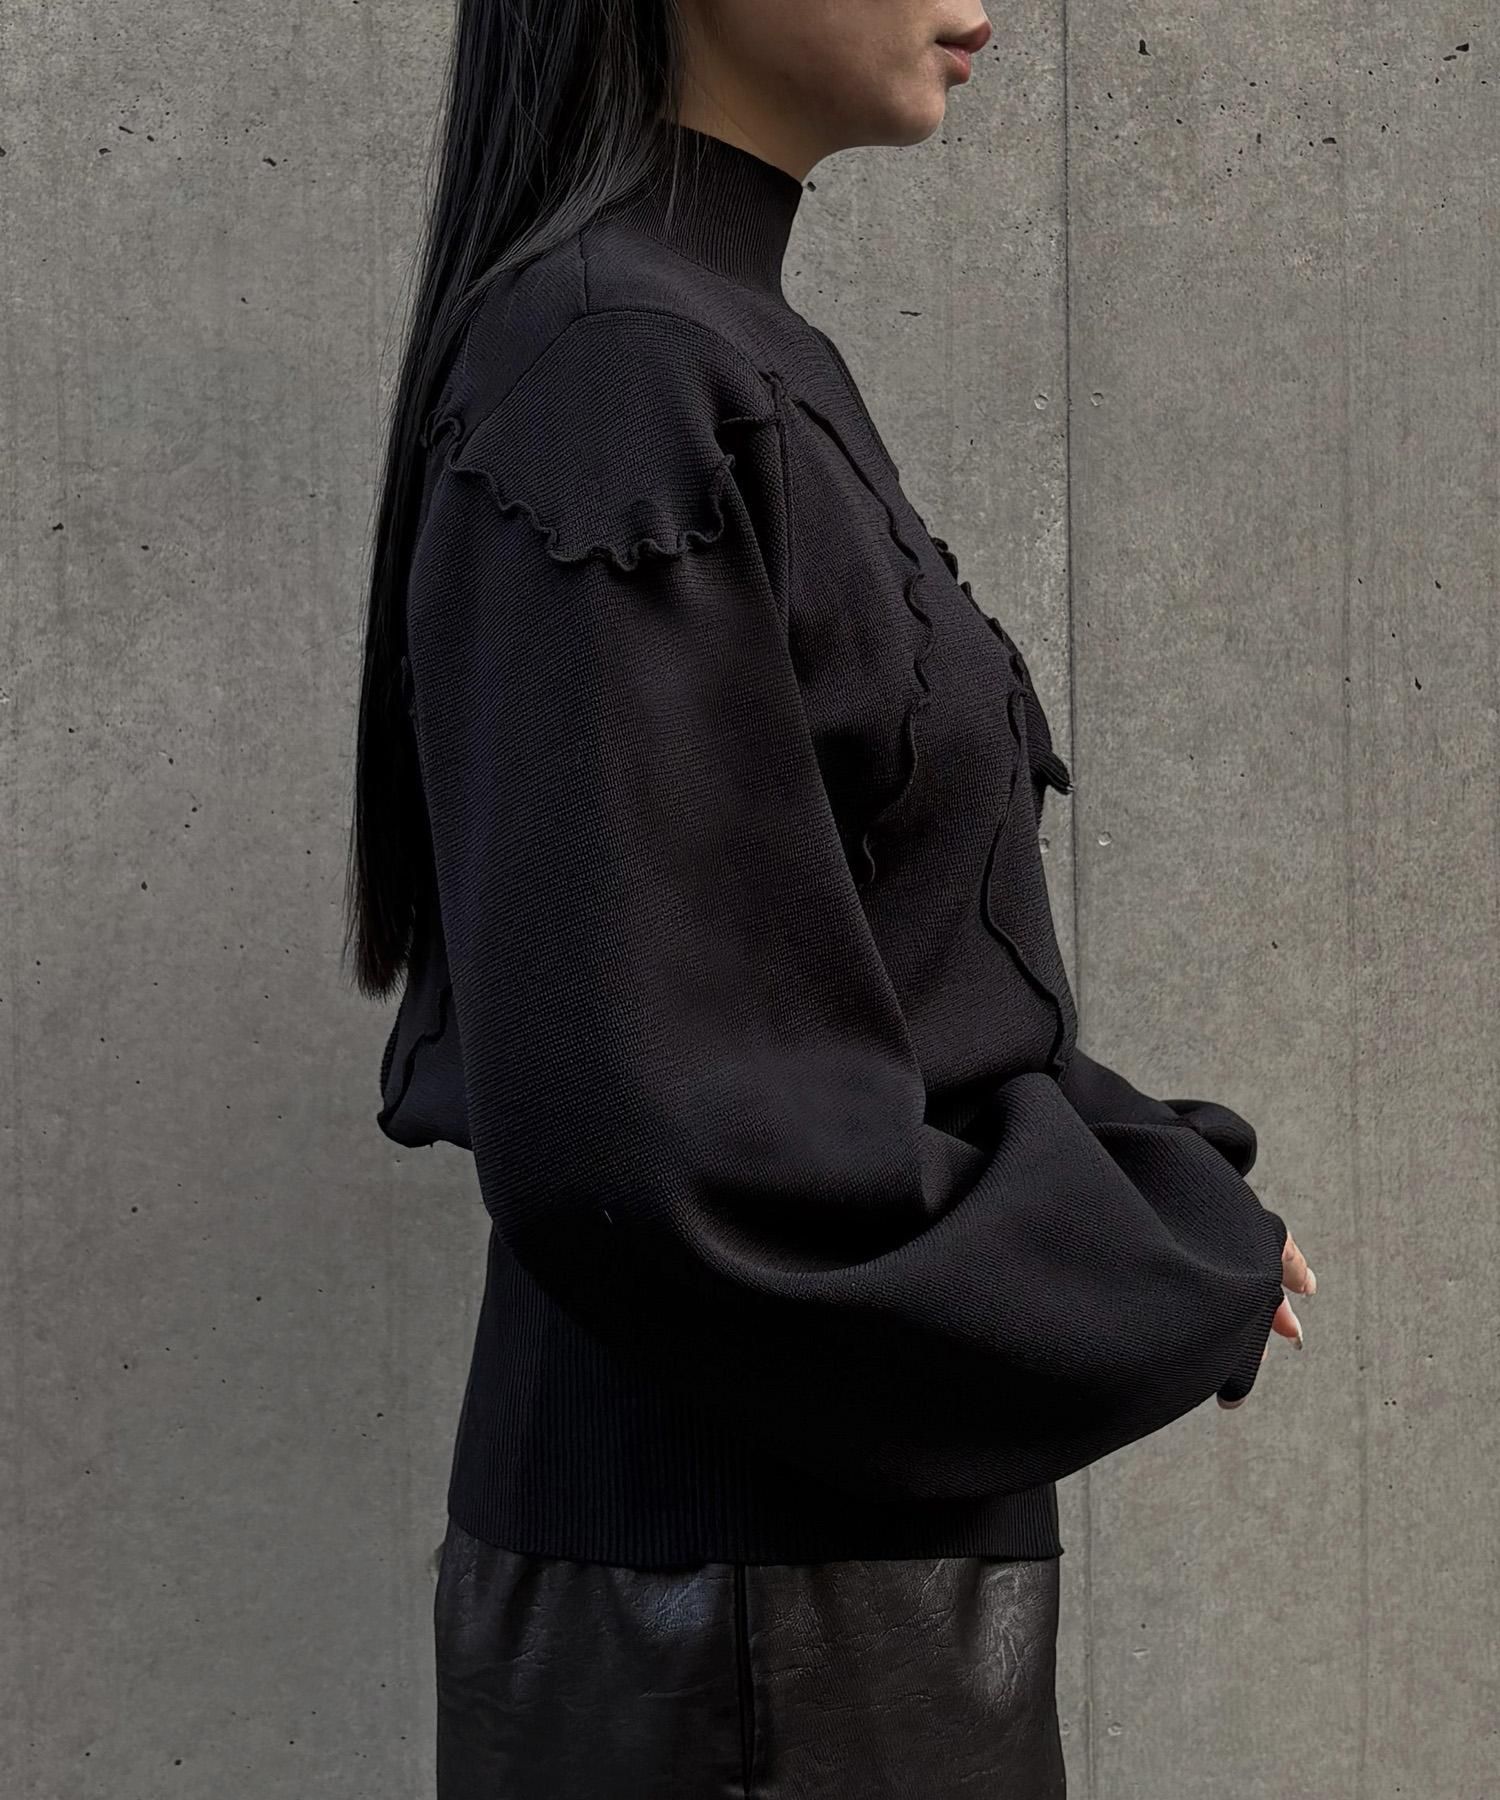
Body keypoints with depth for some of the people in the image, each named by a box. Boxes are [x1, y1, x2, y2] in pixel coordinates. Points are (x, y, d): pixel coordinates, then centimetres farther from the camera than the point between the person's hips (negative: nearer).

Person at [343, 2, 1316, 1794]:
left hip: (842, 1518, 9)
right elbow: (653, 1142, -24)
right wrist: (1190, 1267, -12)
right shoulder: (615, 380, -19)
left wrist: (1161, 1193, 2)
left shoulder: (730, 367, 9)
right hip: (748, 1634, -9)